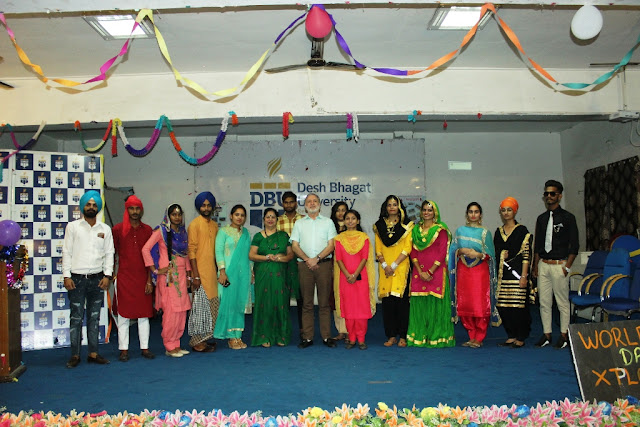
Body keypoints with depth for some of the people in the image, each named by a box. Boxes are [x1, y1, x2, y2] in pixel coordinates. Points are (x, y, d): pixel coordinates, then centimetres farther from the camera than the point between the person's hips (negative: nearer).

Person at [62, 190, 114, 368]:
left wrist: (107, 275, -1)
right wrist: (67, 276, -6)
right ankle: (75, 355, 7)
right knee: (76, 317, 0)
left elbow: (109, 253, 8)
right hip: (77, 278, -2)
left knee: (94, 317, 8)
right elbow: (67, 252, 1)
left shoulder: (105, 229, 9)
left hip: (97, 278, 2)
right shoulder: (72, 227, 3)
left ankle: (93, 353, 14)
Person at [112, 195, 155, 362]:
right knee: (124, 314, 2)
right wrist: (111, 274, 0)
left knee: (144, 314, 6)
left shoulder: (147, 230, 7)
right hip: (124, 278, -2)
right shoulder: (118, 229, 2)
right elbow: (112, 253, 6)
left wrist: (150, 279, 2)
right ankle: (124, 349, 10)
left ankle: (145, 347, 14)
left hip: (143, 278, 2)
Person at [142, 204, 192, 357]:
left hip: (181, 274, 6)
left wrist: (188, 275, 15)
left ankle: (176, 344, 15)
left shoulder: (182, 232, 15)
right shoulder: (161, 231, -4)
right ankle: (169, 346, 3)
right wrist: (155, 270, -12)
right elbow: (145, 249, -11)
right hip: (168, 276, -6)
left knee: (181, 310, 6)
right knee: (171, 310, -7)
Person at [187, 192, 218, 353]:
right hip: (200, 272, -7)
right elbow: (191, 251, -12)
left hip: (212, 272, 7)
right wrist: (196, 276, -17)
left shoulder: (214, 225, 14)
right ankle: (197, 342, 4)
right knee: (200, 306, -4)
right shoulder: (194, 224, -8)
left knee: (211, 306, 10)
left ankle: (205, 339, 20)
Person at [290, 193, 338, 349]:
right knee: (307, 303, 1)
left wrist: (317, 258, -10)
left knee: (324, 302, -1)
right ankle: (307, 337, 5)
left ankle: (326, 337, 4)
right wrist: (307, 260, -8)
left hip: (324, 264, -1)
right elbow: (295, 245, 7)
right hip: (304, 265, 1)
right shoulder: (299, 223, 16)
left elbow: (331, 245, 2)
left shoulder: (328, 222, 12)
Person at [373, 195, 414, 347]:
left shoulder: (407, 225, 4)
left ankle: (402, 336, 3)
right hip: (385, 269, 3)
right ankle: (391, 336, 8)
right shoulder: (379, 226, 13)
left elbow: (407, 248, -3)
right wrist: (385, 265, -6)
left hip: (401, 268, -2)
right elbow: (378, 249, 9)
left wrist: (394, 265, -11)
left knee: (401, 300, -5)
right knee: (387, 301, 0)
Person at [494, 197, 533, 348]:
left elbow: (526, 255, -6)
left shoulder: (522, 231, -1)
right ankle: (511, 336, 15)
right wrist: (501, 256, -1)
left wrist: (524, 276, -12)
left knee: (518, 305, -6)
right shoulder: (498, 231, 15)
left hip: (517, 272, -5)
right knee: (503, 305, 3)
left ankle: (521, 338, 6)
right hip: (502, 274, 5)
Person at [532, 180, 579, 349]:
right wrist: (535, 265, 11)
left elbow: (574, 245, -3)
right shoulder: (541, 218, 14)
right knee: (544, 302, 7)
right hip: (543, 265, 5)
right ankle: (546, 334, 15)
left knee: (563, 302, 0)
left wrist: (567, 267, -9)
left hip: (559, 265, -5)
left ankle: (564, 335, 10)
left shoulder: (567, 217, -2)